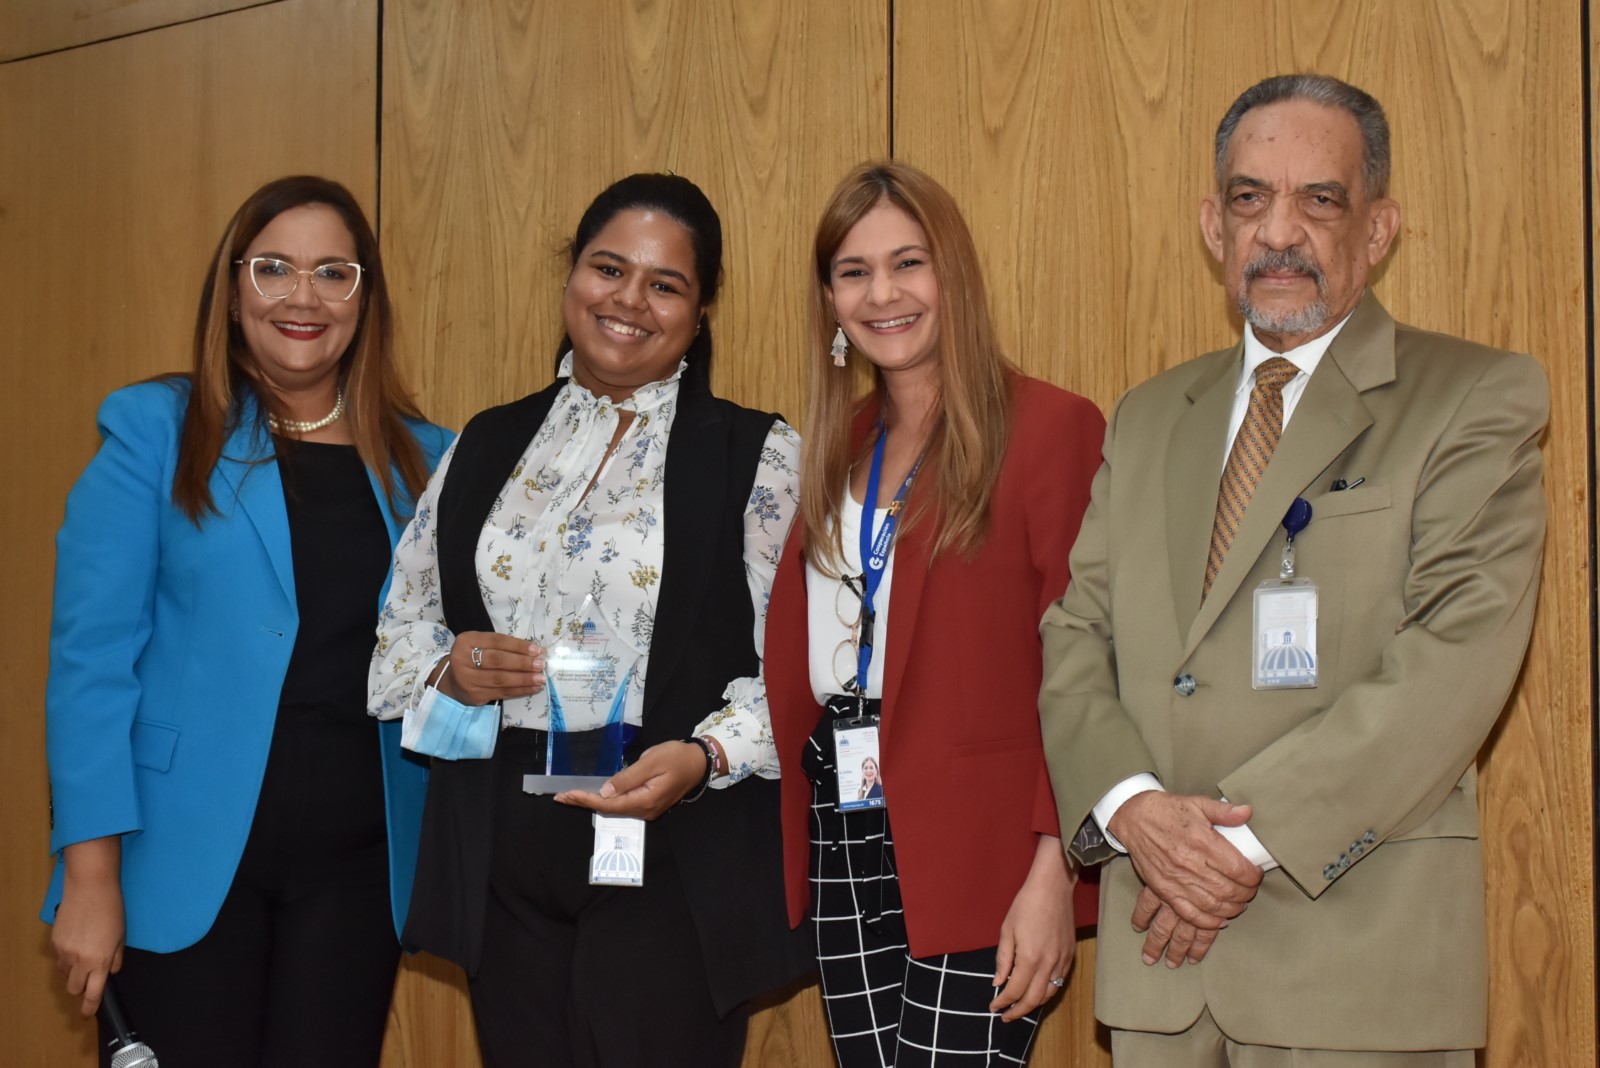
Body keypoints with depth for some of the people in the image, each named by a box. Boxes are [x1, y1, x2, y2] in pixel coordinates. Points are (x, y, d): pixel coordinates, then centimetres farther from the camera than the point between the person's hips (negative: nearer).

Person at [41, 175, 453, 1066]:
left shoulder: (421, 458, 6)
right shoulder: (154, 432, -3)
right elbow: (91, 655, -7)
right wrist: (91, 872, -11)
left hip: (355, 863, 3)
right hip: (188, 858, -3)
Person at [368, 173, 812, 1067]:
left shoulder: (758, 457, -2)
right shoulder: (486, 447, 11)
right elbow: (402, 624, 15)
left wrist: (704, 757, -23)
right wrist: (449, 669, -6)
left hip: (674, 866, -4)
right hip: (504, 862, 4)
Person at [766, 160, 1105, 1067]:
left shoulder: (1051, 428, -7)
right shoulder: (840, 447, 14)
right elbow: (796, 657, 15)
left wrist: (1054, 872, -17)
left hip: (970, 857, -6)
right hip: (842, 844, 6)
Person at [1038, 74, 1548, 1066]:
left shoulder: (1479, 398, -1)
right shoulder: (1148, 417, 15)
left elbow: (1458, 658, -13)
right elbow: (1075, 637, 8)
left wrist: (1249, 835, -16)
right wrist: (1131, 806, -11)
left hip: (1362, 951, -4)